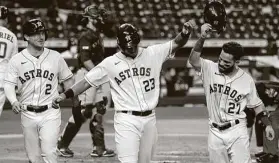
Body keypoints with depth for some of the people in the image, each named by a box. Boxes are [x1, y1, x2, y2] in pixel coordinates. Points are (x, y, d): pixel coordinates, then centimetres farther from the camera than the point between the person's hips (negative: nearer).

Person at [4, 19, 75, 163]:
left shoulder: (55, 57, 2)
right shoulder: (17, 60, 0)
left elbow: (68, 80, 11)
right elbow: (9, 84, -4)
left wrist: (75, 101, 4)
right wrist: (14, 101, -23)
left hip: (50, 113, -1)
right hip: (28, 114, 1)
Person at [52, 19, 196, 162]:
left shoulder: (152, 54, 3)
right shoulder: (110, 63, 0)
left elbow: (176, 44, -2)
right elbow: (87, 81, 3)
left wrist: (185, 33, -24)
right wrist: (65, 95, -7)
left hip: (149, 120, 3)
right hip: (126, 121, -3)